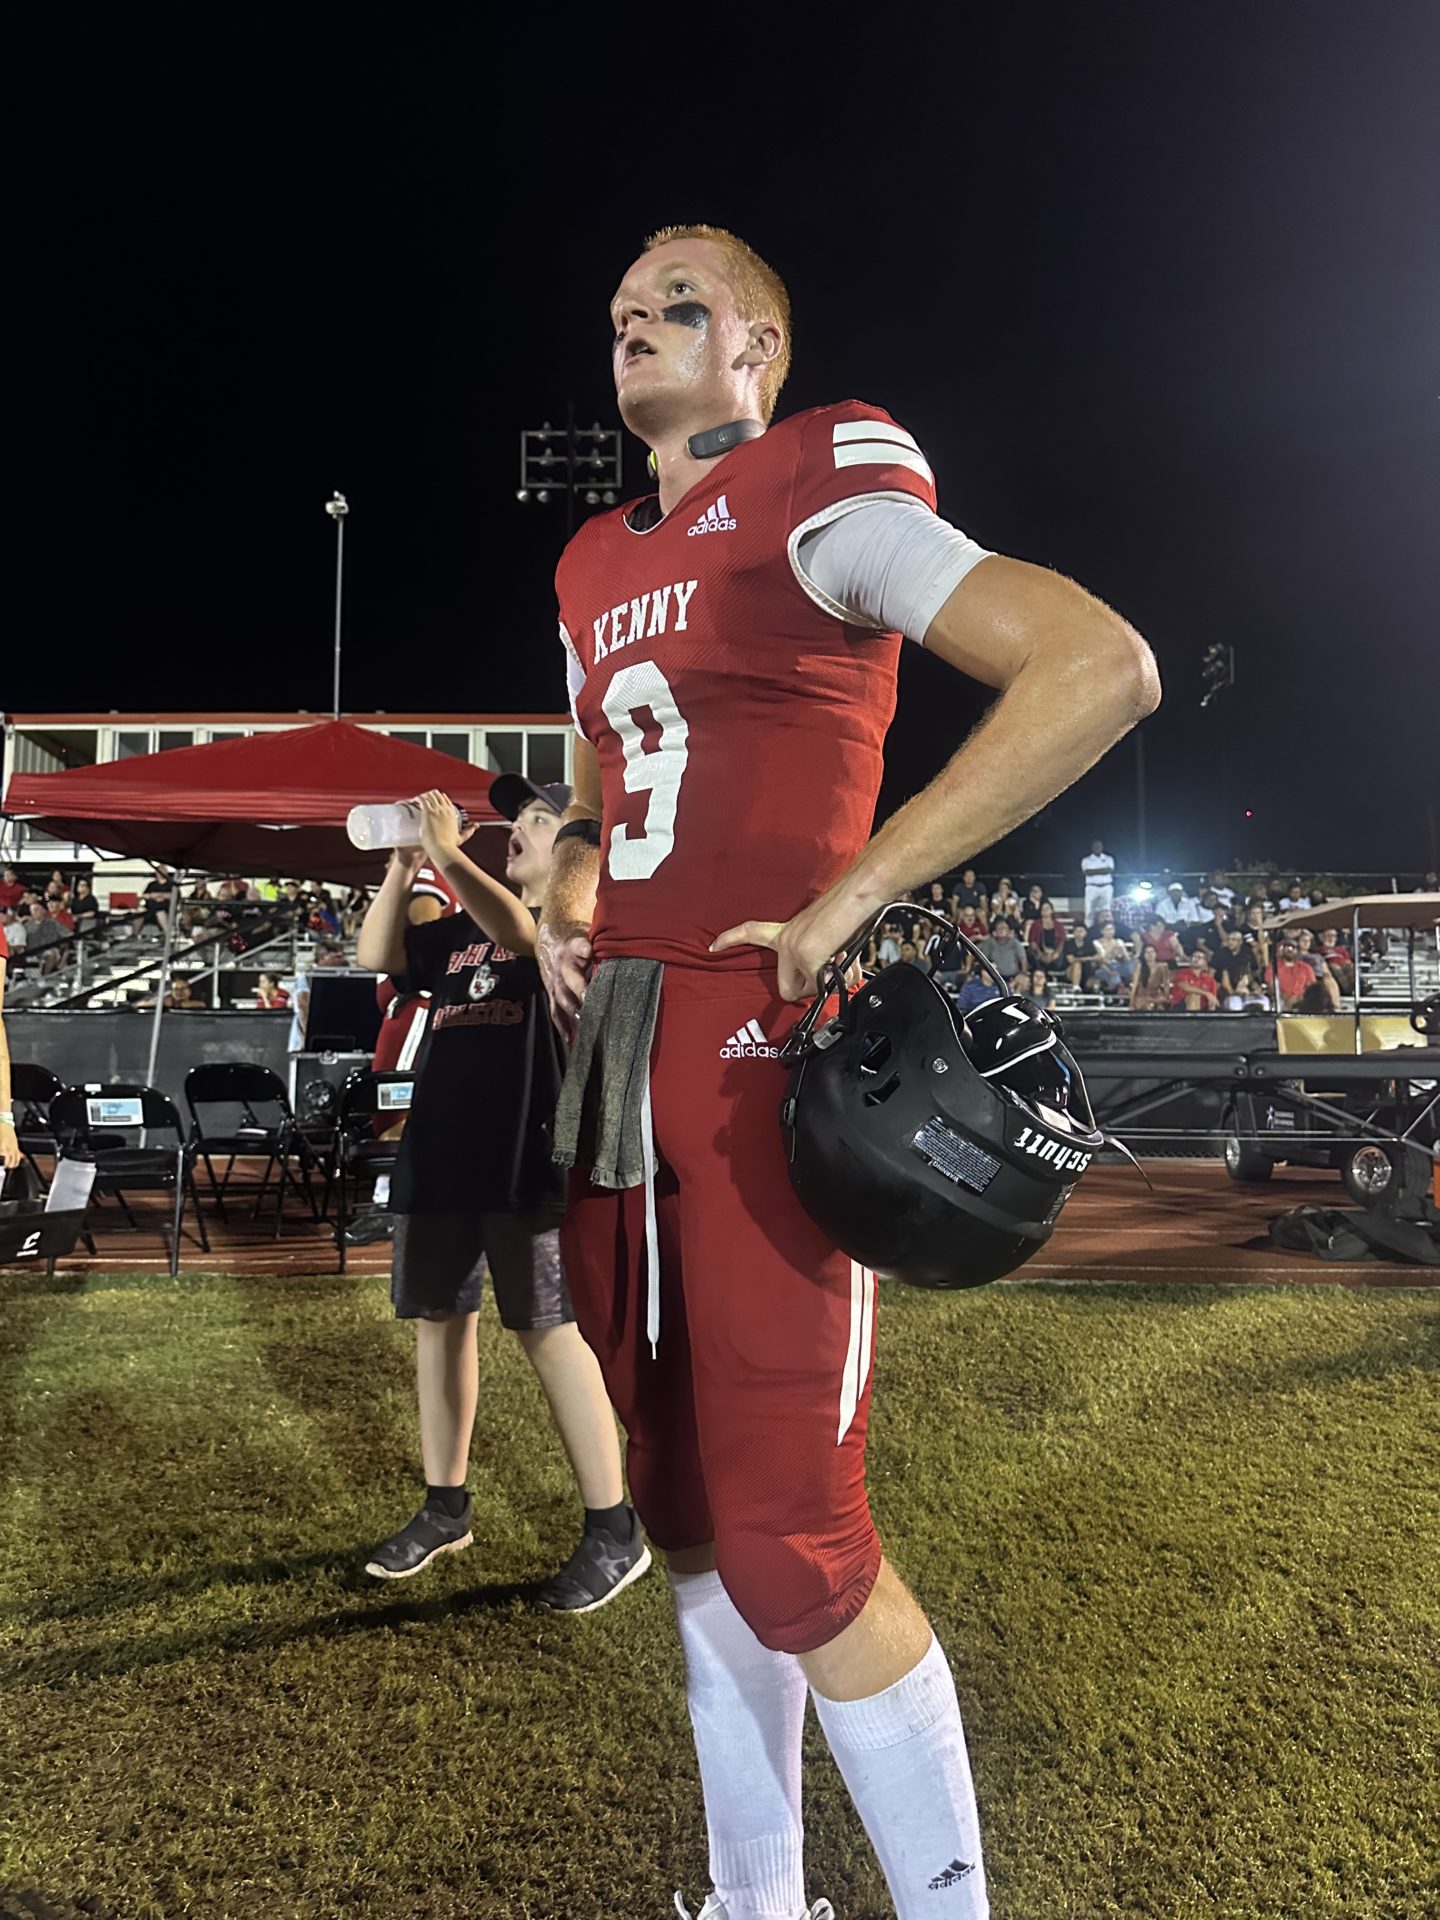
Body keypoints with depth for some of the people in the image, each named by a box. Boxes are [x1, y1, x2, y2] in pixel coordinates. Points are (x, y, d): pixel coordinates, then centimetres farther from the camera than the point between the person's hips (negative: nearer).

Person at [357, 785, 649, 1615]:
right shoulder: (462, 926, 18)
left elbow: (518, 928, -23)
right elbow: (378, 955, 11)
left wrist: (447, 852, -18)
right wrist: (403, 867, 1)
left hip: (529, 1161, -7)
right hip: (440, 1156, 7)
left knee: (551, 1335, -4)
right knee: (439, 1323, 13)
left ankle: (615, 1529, 8)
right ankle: (446, 1507, 29)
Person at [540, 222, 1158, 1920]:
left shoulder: (818, 509, -4)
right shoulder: (595, 569, 18)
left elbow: (1104, 666, -17)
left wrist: (854, 894, -18)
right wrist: (570, 887, 12)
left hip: (756, 1053, -8)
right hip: (611, 1054, 8)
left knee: (792, 1553, -5)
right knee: (689, 1524, 16)